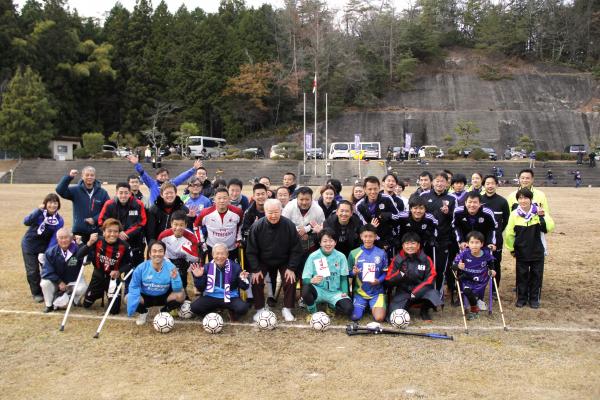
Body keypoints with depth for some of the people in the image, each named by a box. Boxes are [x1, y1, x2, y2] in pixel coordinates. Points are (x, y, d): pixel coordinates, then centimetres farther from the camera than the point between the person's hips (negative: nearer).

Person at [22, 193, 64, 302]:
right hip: (29, 245, -1)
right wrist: (38, 210, -42)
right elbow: (26, 222, -33)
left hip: (44, 246, 1)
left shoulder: (59, 221, -12)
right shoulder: (40, 212, -17)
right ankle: (36, 293, 20)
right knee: (33, 271, 1)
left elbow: (54, 238, -17)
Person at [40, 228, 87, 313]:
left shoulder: (77, 249, -15)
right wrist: (59, 282, -23)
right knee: (45, 283, -28)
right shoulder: (50, 252, -12)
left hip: (73, 281, -1)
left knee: (82, 288, -29)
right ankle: (49, 305, -2)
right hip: (56, 281, 1)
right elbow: (47, 271, -13)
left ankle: (75, 301, 9)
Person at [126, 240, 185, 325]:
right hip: (146, 297, 0)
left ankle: (164, 312, 5)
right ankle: (143, 312, 8)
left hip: (163, 297, 0)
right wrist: (134, 297, -29)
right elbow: (134, 286, -10)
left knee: (181, 296, -26)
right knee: (128, 298, -27)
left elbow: (178, 289, -22)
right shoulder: (141, 268, -21)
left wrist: (175, 279, -42)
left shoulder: (170, 267, -22)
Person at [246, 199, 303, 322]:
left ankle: (287, 309, 6)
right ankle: (260, 309, 7)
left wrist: (292, 268, -17)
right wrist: (255, 269, -18)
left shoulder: (289, 225, -22)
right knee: (256, 281, -14)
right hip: (263, 261, 0)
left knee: (290, 281, -15)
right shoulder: (257, 226, -22)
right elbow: (251, 251, -13)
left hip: (284, 261, 0)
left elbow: (296, 249, -12)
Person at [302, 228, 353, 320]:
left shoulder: (341, 257, -1)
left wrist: (344, 292, -12)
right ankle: (313, 313, -3)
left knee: (348, 308, -25)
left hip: (335, 292, 2)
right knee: (306, 289, -36)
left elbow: (343, 278, 5)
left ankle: (331, 305, 11)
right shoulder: (313, 256, -7)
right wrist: (312, 280, -30)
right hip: (318, 290, -1)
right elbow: (305, 279, -8)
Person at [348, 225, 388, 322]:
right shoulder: (354, 253, 0)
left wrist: (379, 281, -16)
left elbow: (385, 273, 3)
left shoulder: (381, 253, 0)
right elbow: (349, 273, 6)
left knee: (379, 318, -20)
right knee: (355, 317, -14)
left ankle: (373, 307, 15)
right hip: (360, 292, 1)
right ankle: (364, 306, 19)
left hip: (377, 292, -1)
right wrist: (353, 273, -17)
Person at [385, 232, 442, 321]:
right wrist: (400, 274, -27)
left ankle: (424, 310, 4)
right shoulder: (397, 260, -7)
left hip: (421, 291, 0)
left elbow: (430, 279, -9)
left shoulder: (426, 259, -6)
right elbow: (388, 281, -8)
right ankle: (406, 305, 16)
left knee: (433, 294, -32)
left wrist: (416, 291, -21)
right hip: (403, 292, 0)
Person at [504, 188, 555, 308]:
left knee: (536, 275, 10)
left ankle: (534, 299, 24)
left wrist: (542, 216, -31)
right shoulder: (514, 214, -7)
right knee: (522, 275, 9)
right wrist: (511, 249, 4)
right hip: (521, 252, 0)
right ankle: (521, 298, 23)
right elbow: (509, 233, 0)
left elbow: (549, 228, -18)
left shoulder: (539, 212, -8)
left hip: (537, 252, 0)